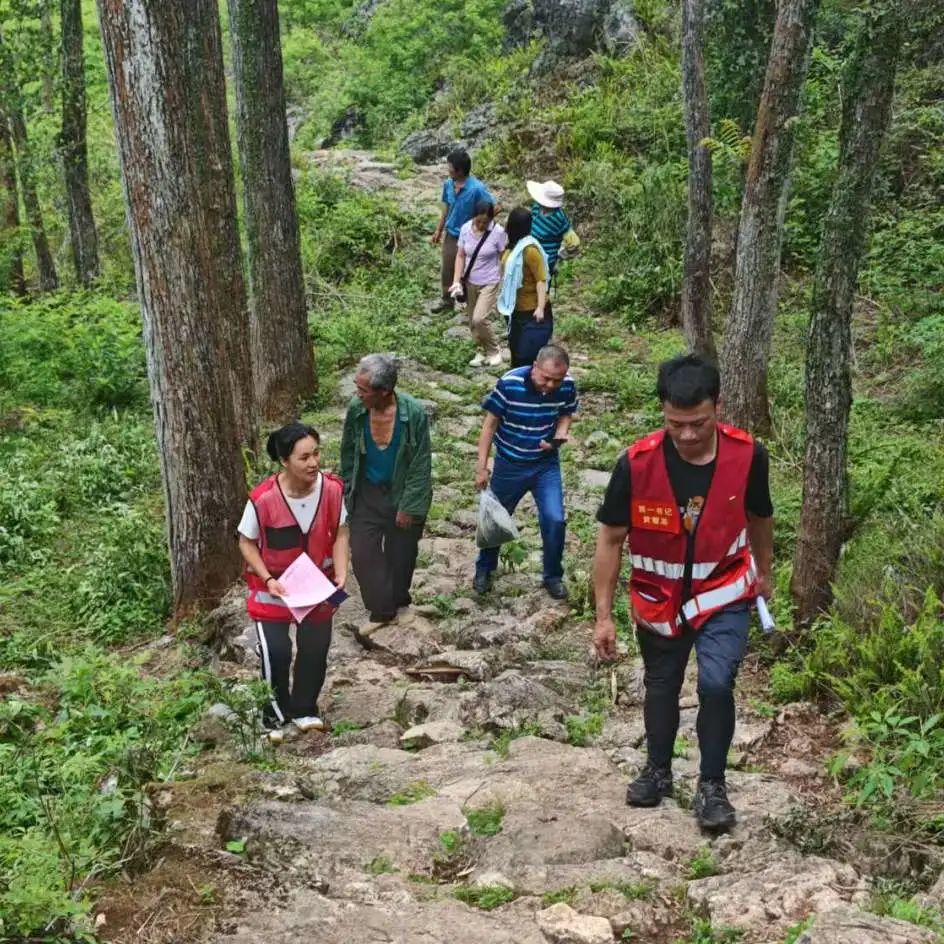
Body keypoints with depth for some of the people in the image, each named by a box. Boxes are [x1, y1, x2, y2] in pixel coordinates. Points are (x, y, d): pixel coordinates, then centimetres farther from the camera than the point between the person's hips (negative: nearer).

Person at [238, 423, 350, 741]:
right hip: (273, 586, -3)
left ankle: (304, 709, 33)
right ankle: (275, 715, 20)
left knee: (315, 648, 10)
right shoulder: (263, 499, -28)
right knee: (275, 652, -5)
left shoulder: (332, 489, -20)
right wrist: (268, 580, -22)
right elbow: (246, 543, -12)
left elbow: (340, 534, -5)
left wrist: (341, 573, -17)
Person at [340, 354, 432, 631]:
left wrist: (409, 506, -15)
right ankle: (382, 611, 17)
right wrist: (347, 490, 5)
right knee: (363, 553, 1)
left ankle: (398, 600, 39)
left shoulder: (414, 413, -25)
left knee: (400, 554, 14)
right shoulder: (356, 409, -16)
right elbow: (348, 453, 1)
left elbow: (421, 465, -17)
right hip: (367, 494, 3)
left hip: (402, 495, -2)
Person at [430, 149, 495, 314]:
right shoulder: (448, 184, -7)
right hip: (450, 234, 5)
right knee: (447, 269, 17)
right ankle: (447, 300, 38)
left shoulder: (477, 188, -26)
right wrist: (438, 230, 12)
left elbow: (494, 208, -20)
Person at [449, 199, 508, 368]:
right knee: (473, 322, 10)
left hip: (489, 283, -4)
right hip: (470, 282, 4)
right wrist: (456, 281, -9)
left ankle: (494, 351, 7)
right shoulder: (465, 229, -7)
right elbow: (460, 256, 0)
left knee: (479, 319, -16)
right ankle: (484, 350, 32)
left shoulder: (498, 232, -17)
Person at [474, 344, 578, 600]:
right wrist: (481, 467, -12)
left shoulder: (567, 385, -17)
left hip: (546, 463, 1)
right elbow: (490, 424, -14)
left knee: (554, 520, -8)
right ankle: (484, 569, 40)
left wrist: (560, 435, -19)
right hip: (509, 464, -1)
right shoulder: (509, 384, -25)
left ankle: (553, 576, 16)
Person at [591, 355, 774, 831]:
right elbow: (610, 540, -12)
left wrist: (764, 573, 17)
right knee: (662, 687, 17)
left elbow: (759, 518, 2)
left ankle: (711, 786, 5)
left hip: (723, 595, -1)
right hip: (659, 599, 1)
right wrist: (603, 616, -10)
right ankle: (658, 771, 42)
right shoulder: (637, 463, -24)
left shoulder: (747, 455, -20)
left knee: (716, 684, -16)